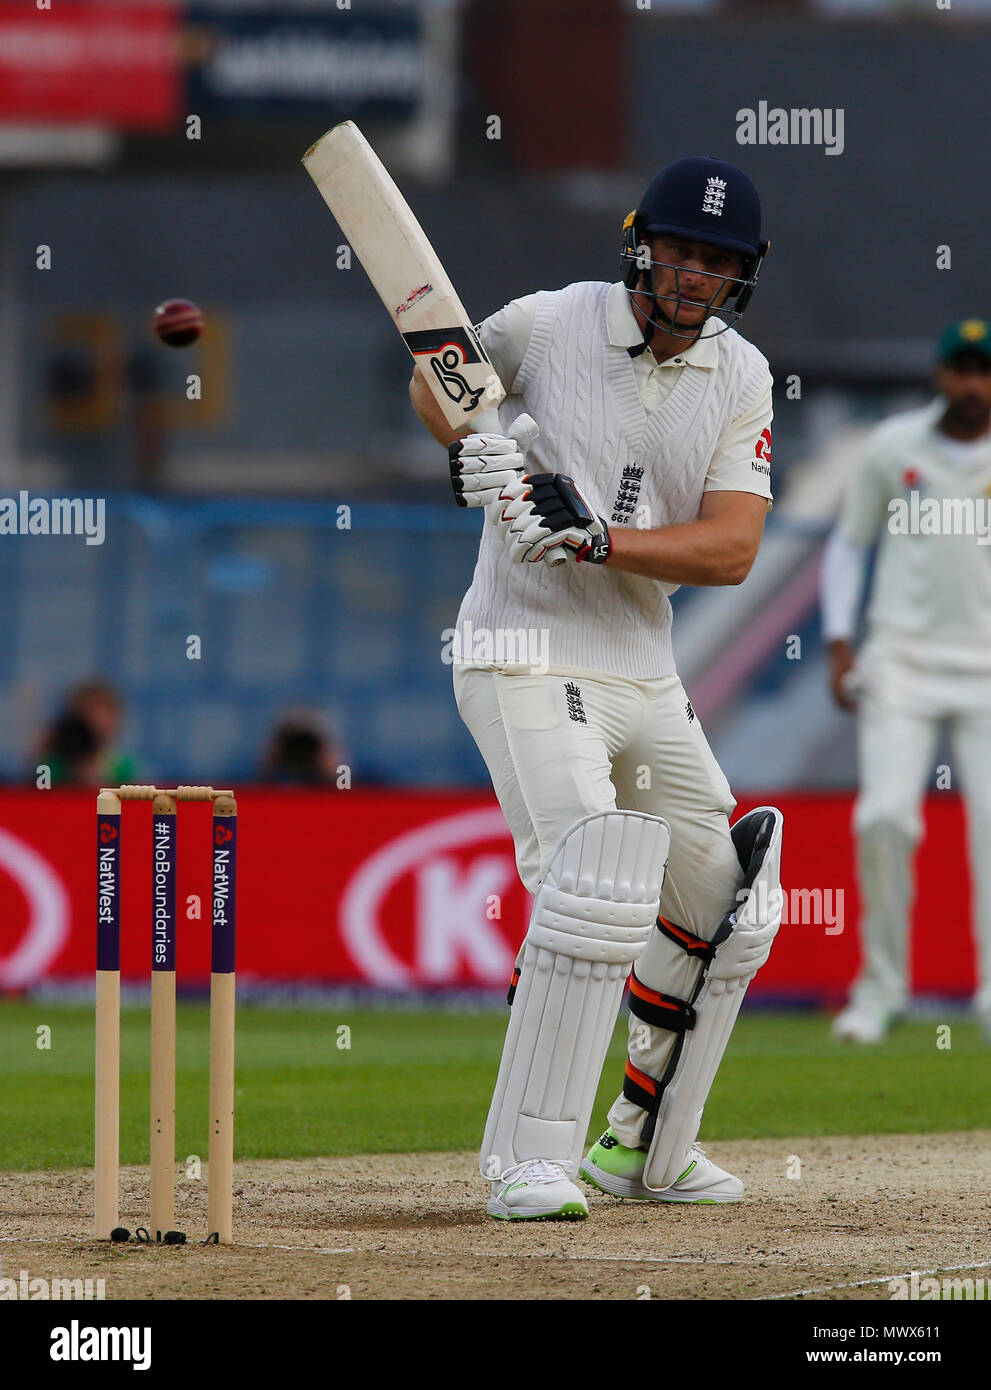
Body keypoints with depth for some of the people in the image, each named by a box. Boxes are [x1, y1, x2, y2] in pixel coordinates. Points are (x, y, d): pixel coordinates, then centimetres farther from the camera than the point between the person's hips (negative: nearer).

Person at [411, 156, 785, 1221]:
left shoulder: (740, 379, 1)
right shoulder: (551, 324, -8)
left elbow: (732, 548, -10)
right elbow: (437, 375, 12)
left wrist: (597, 536, -24)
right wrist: (469, 447, -10)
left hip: (646, 680, 6)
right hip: (527, 660, -6)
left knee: (724, 911, 14)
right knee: (598, 886, -25)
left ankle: (644, 1148, 31)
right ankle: (530, 1162, -23)